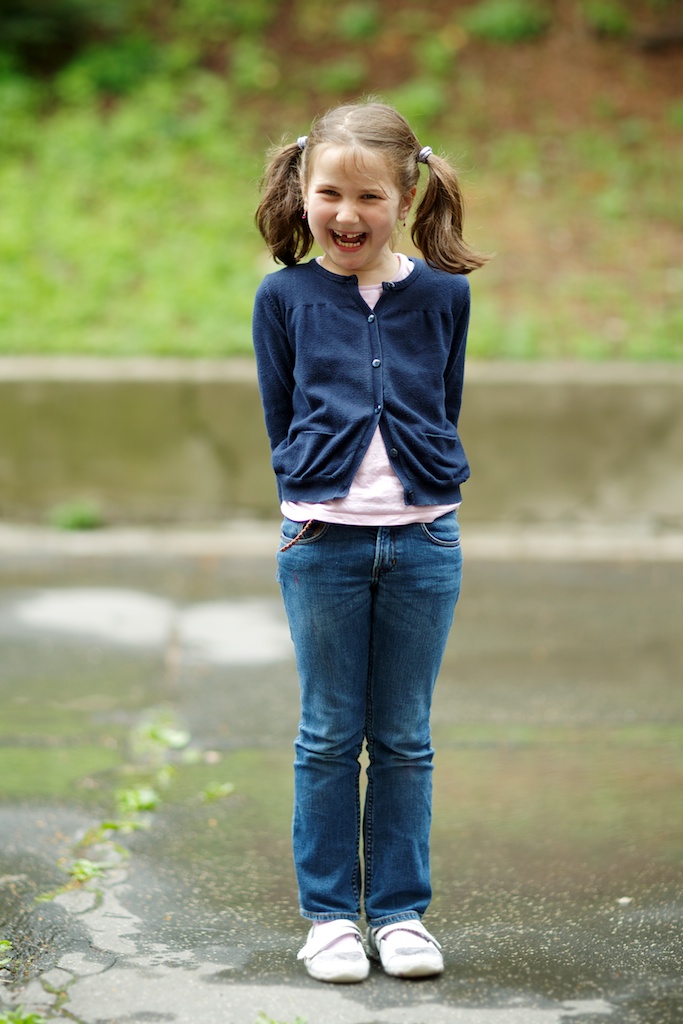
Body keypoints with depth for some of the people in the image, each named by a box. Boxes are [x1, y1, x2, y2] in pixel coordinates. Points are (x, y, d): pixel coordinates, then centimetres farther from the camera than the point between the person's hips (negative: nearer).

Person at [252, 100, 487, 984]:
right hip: (321, 540, -1)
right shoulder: (284, 297, 1)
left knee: (404, 738, 9)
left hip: (423, 541, 1)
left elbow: (444, 413, 10)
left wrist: (425, 492, 1)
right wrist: (312, 499, -3)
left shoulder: (442, 295, 4)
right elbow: (281, 422, 5)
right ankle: (329, 913, 17)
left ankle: (401, 910, 19)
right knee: (329, 735, 7)